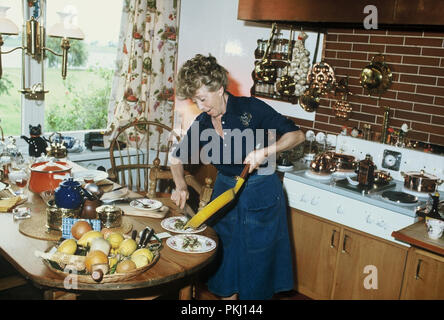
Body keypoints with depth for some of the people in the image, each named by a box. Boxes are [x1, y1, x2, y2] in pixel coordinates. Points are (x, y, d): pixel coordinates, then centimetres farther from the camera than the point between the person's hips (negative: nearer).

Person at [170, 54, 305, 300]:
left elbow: (296, 135, -14)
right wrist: (180, 185, -9)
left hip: (261, 196, -4)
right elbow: (177, 158, 10)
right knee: (225, 259, 13)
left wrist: (265, 151, -29)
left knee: (256, 261, 8)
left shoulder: (250, 108, -16)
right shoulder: (202, 125, -2)